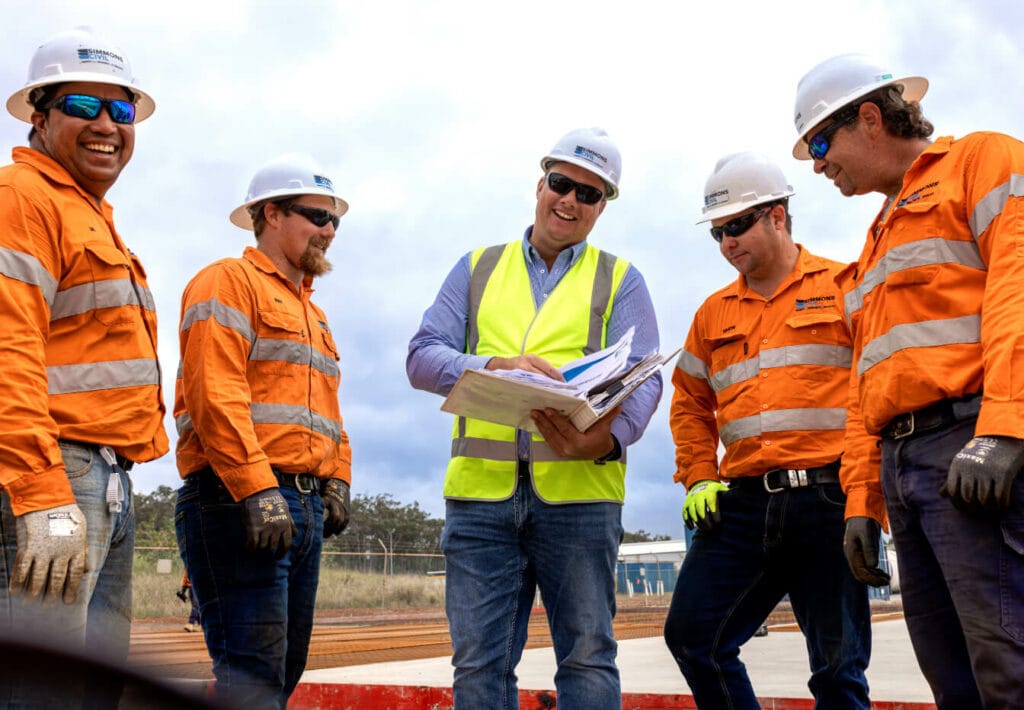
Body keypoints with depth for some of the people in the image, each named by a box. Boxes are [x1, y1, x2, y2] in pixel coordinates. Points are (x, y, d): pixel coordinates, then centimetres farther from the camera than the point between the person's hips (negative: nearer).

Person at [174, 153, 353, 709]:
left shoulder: (310, 310, 26)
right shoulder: (229, 282, -2)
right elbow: (215, 396, -15)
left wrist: (336, 479, 12)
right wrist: (257, 489, -22)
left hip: (305, 506, 9)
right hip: (237, 501, -9)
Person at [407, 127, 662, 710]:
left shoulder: (620, 280, 13)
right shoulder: (478, 269, 17)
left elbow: (643, 378, 1)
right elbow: (423, 356, 6)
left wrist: (607, 440, -22)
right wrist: (495, 367, -15)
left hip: (579, 493, -1)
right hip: (481, 490, 1)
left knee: (588, 656, 1)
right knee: (479, 660, 2)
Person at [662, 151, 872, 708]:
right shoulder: (714, 313, 18)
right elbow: (689, 403, 22)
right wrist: (698, 478, 8)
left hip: (829, 498, -4)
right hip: (743, 501, 4)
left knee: (839, 663, 3)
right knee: (691, 633, -3)